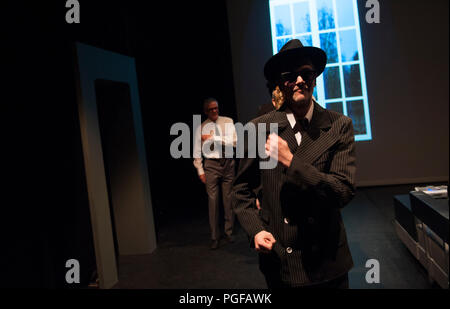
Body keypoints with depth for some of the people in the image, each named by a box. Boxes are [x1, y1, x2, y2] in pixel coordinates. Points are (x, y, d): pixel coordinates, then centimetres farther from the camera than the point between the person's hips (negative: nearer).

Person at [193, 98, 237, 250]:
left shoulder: (228, 122, 2)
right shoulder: (201, 127, 3)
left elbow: (234, 141, -10)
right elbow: (197, 152, 4)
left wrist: (214, 138, -16)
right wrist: (200, 171, 1)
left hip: (228, 162, 1)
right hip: (211, 164, -1)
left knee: (228, 199, 8)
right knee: (213, 200, 0)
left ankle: (228, 232, 23)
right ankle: (215, 237, 10)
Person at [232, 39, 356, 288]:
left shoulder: (339, 125, -7)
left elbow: (344, 191, -15)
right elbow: (242, 189, 4)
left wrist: (291, 160, -23)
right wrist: (255, 230, -10)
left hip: (327, 261, 0)